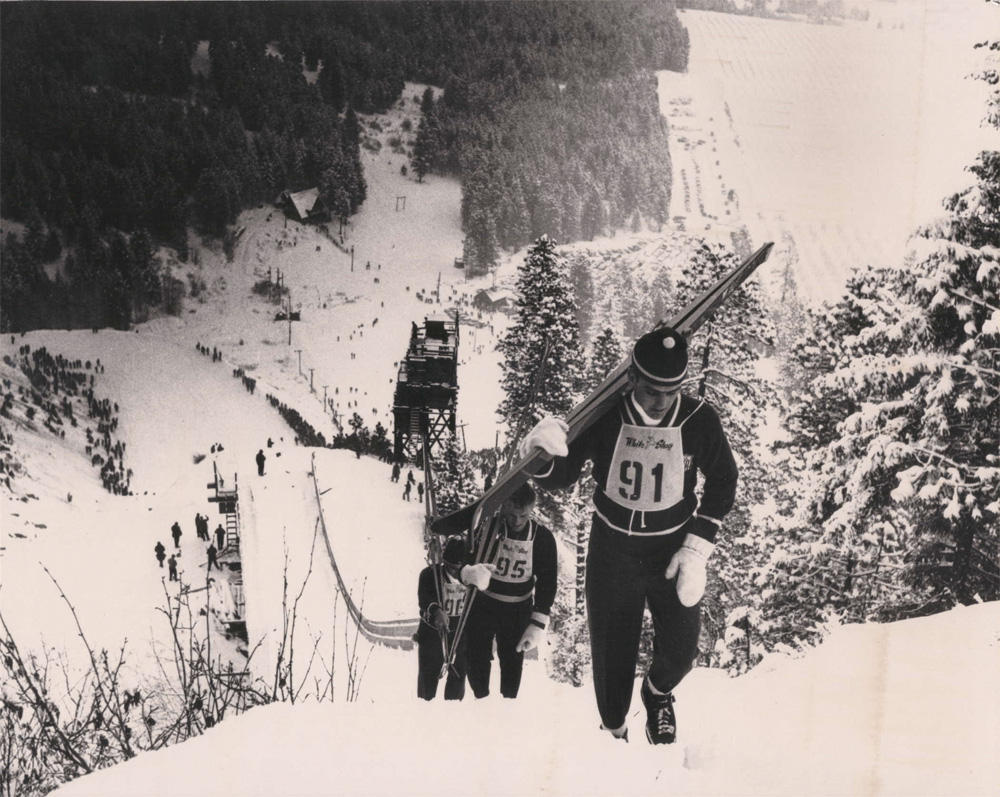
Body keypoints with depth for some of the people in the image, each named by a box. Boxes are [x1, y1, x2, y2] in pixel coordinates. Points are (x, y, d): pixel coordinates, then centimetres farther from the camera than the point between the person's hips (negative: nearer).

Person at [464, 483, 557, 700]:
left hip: (518, 609, 1)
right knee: (477, 659, 2)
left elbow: (547, 582, -7)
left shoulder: (543, 537, -13)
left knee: (512, 662, 3)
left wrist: (538, 623, -14)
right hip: (483, 604, 0)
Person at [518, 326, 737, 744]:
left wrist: (697, 550, -6)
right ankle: (613, 732, 33)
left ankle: (658, 694, 34)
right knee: (611, 654, 4)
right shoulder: (605, 415, -17)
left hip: (673, 550, 1)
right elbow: (559, 479, -11)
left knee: (680, 650, -3)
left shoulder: (700, 420, -15)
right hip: (612, 549, 0)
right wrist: (545, 455, -36)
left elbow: (722, 482, 1)